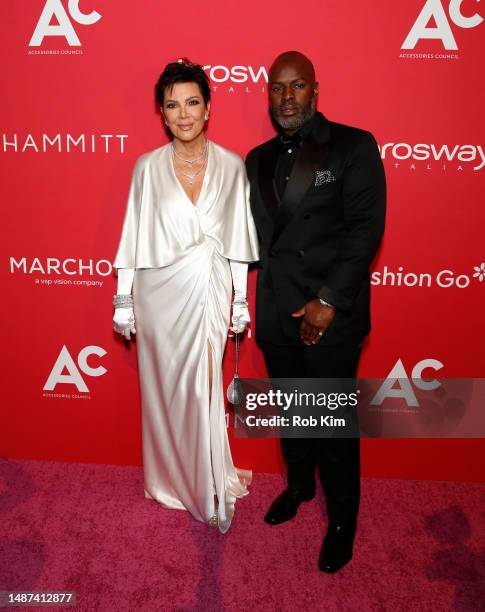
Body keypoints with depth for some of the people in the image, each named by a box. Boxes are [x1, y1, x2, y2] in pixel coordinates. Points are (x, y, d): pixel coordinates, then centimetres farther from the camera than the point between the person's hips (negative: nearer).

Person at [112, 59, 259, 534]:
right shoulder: (148, 167, 0)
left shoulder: (231, 165, 0)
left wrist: (240, 299, 2)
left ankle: (212, 487, 25)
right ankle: (171, 480, 33)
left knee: (203, 390, 4)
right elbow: (134, 237, 2)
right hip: (160, 294, 1)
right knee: (165, 389, 11)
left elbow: (237, 240, 2)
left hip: (210, 293, 0)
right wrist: (123, 300, 2)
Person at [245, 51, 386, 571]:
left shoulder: (353, 147, -4)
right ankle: (298, 485, 46)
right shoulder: (257, 160, 11)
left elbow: (366, 229, -11)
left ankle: (342, 521, 30)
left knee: (333, 423, 7)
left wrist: (329, 301, -16)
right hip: (276, 315, 5)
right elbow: (252, 235, 12)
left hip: (331, 317, -4)